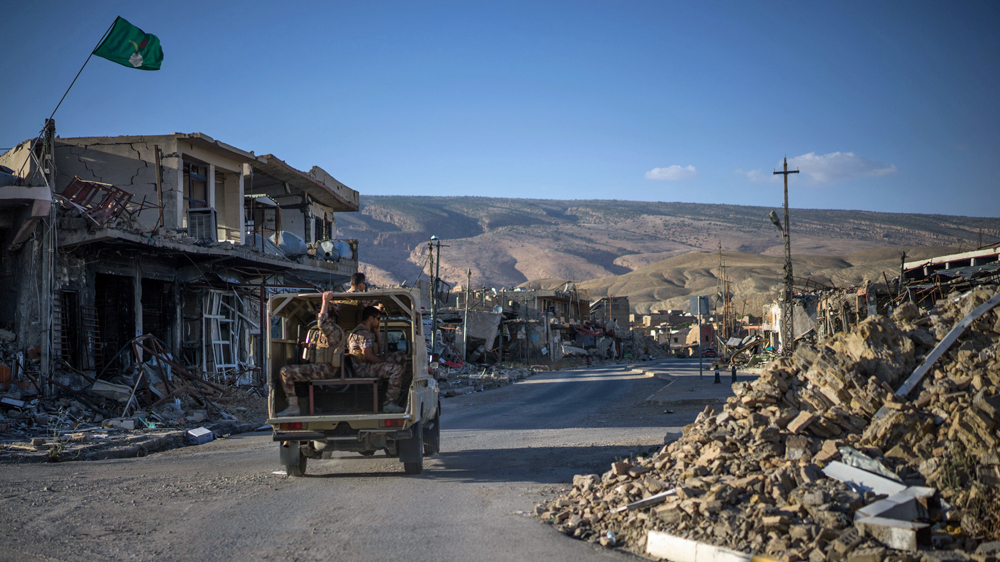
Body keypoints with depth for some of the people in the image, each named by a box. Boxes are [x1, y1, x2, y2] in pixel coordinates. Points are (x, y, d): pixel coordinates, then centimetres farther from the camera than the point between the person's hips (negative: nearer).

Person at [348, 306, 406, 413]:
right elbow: (368, 356, -23)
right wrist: (385, 362, -12)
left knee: (401, 356, 12)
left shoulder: (364, 332, 21)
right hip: (362, 369, -11)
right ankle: (388, 404, -27)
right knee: (397, 369, -29)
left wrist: (376, 331, 18)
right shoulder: (364, 334, -15)